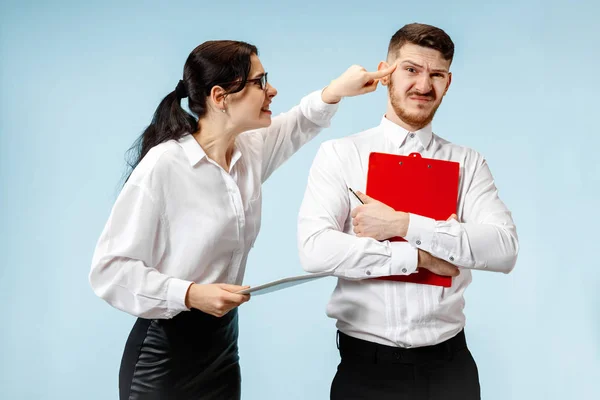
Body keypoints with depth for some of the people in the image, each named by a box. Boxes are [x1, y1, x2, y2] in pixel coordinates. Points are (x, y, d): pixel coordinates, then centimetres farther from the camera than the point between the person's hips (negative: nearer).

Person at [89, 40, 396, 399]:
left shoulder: (251, 150, 1)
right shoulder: (163, 167, -20)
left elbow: (299, 123, 20)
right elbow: (109, 268, -19)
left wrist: (337, 91, 2)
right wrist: (190, 294, -27)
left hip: (224, 342, 7)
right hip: (164, 350, -6)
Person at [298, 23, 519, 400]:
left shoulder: (468, 163, 2)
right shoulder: (340, 154, -3)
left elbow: (505, 249, -12)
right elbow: (315, 249, -16)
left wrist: (402, 224, -19)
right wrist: (420, 256, -15)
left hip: (448, 362, 2)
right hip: (367, 364, -1)